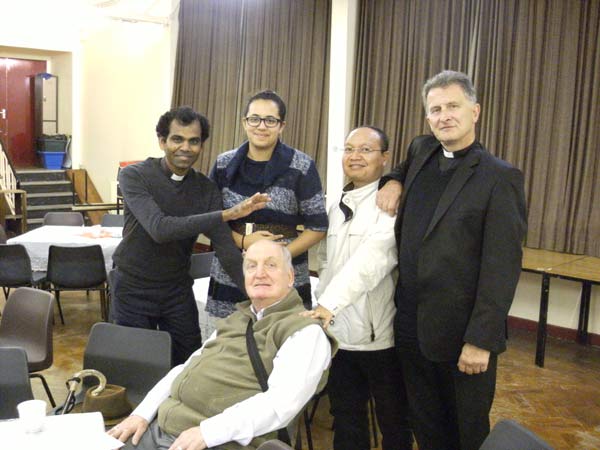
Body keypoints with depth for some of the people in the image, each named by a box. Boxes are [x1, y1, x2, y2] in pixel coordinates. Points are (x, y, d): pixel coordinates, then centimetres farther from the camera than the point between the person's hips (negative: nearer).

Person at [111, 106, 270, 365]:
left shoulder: (207, 189, -5)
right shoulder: (134, 176, -16)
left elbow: (225, 247, -12)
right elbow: (160, 229, -32)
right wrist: (226, 214, -37)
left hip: (178, 291, 3)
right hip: (133, 289, -3)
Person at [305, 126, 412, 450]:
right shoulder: (337, 208, 12)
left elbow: (371, 260, -24)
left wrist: (329, 304, -30)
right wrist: (321, 304, 7)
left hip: (381, 335, -6)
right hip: (338, 332, 6)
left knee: (393, 422, 11)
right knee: (345, 419, 18)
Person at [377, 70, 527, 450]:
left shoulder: (501, 178, -12)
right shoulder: (421, 151, 6)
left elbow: (502, 266, -16)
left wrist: (481, 339, -19)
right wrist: (394, 180, 8)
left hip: (463, 333, -5)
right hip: (412, 325, 5)